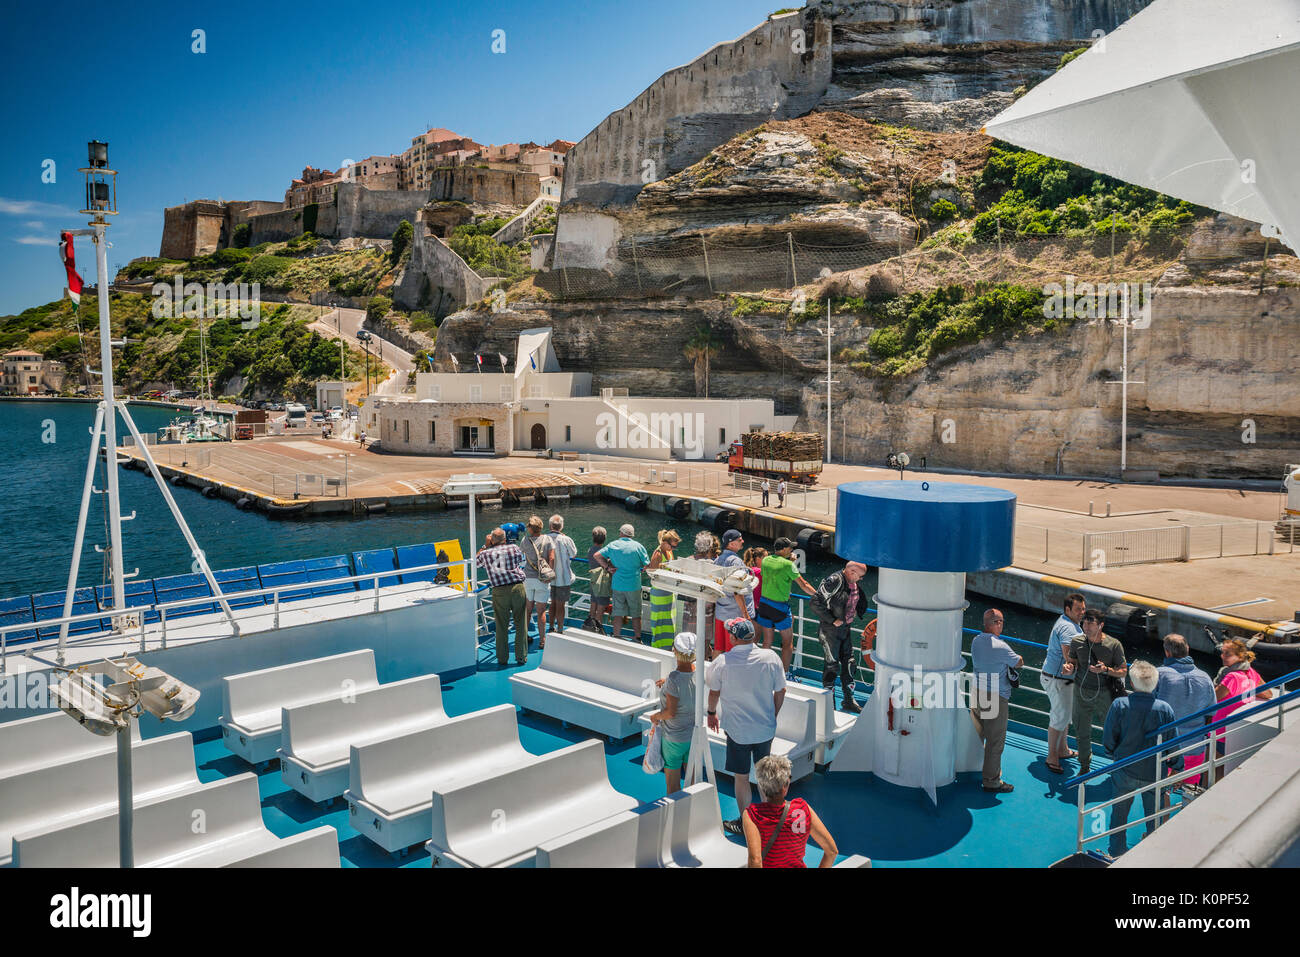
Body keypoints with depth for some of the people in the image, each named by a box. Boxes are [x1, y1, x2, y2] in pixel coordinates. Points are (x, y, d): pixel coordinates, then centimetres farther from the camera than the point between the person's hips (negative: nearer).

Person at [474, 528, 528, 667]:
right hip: (517, 587, 0)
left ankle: (502, 658, 15)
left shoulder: (486, 553, 4)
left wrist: (486, 546, 25)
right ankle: (521, 657, 13)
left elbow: (476, 561, 26)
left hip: (499, 591, 0)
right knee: (521, 624, 9)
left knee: (501, 626, 9)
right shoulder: (513, 547, 5)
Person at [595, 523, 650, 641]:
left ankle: (616, 637, 11)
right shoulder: (638, 546, -5)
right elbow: (647, 564, -1)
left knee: (618, 613, 9)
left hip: (617, 584, 1)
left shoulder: (613, 545, 0)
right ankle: (637, 638, 15)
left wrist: (607, 567, 1)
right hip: (634, 585, -1)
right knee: (636, 614, 10)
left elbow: (597, 555, -2)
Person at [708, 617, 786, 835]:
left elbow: (714, 692, -2)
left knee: (741, 778, 11)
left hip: (737, 730, -3)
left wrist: (712, 713, 18)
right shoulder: (770, 657, -11)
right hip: (766, 727, 3)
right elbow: (780, 691, -1)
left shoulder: (723, 662, -16)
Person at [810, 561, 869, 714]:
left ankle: (849, 701, 24)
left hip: (846, 628, 8)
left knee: (849, 663, 11)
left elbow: (860, 601, 25)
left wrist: (855, 613, 10)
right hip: (830, 630, -8)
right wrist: (832, 620, -22)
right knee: (831, 666, -3)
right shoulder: (833, 580, -21)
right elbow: (816, 602, -26)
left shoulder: (853, 583, 4)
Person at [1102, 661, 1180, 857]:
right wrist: (1179, 765, 10)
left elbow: (1108, 741, -13)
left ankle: (1117, 855, 34)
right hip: (1153, 774, 0)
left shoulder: (1119, 705, -20)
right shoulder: (1164, 709, -17)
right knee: (1154, 818, 19)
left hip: (1124, 772, 0)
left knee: (1119, 815, 19)